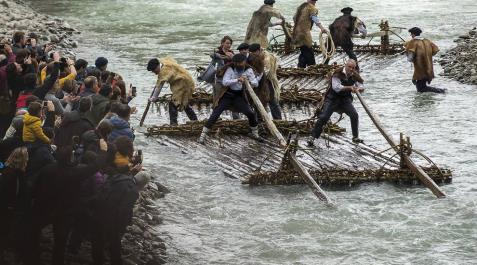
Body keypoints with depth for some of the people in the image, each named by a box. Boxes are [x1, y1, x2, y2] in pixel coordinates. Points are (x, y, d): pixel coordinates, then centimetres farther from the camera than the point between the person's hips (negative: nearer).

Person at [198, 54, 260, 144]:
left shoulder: (248, 70, -6)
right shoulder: (230, 69, -16)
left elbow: (256, 83, -10)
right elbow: (224, 82, -27)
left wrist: (250, 82, -33)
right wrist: (237, 80, -39)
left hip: (239, 96, 3)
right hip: (227, 95, -3)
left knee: (251, 114, -5)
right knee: (215, 114, -11)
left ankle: (255, 133, 19)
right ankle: (203, 135, -5)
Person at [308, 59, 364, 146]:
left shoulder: (354, 76, -3)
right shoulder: (338, 74, -18)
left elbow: (361, 87, -1)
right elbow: (336, 87, -26)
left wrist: (358, 89, -26)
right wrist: (350, 87, -33)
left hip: (345, 99, 4)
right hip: (332, 98, -4)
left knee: (354, 115, -14)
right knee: (323, 117, -11)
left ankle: (355, 137, 2)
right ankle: (312, 137, -3)